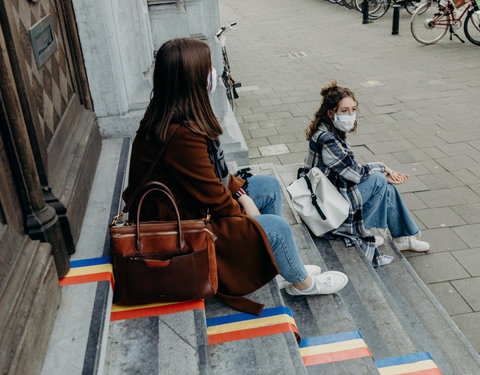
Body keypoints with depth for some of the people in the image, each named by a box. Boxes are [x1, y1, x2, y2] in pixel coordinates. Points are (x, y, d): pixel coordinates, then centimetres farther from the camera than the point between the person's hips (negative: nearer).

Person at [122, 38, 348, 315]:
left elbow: (213, 169, 9)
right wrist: (245, 213, -7)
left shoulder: (167, 115, -2)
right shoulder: (181, 134, -34)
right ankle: (302, 282, 18)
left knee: (270, 187, 12)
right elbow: (213, 199, -25)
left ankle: (285, 264, 23)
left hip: (187, 201, 11)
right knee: (277, 229, -13)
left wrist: (241, 193, 2)